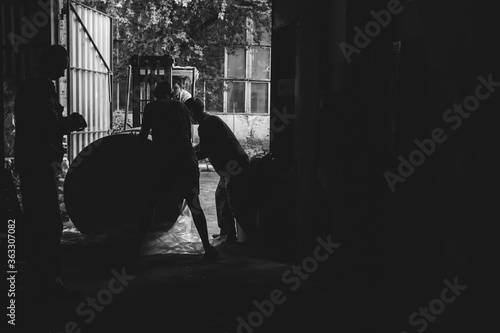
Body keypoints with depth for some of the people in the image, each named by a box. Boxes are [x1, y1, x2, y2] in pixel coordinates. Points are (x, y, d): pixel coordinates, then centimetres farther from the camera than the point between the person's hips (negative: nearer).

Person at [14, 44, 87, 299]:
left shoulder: (29, 85, 18)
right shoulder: (43, 86, -14)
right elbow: (50, 126, -20)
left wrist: (66, 122, 11)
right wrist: (71, 123, -5)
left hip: (29, 161, 11)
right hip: (40, 163, -11)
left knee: (37, 222, 15)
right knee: (50, 224, -8)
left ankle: (40, 278, 23)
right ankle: (48, 280, -4)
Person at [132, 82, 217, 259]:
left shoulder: (151, 107, 6)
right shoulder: (181, 106, 15)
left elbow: (144, 135, 4)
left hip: (163, 161, -2)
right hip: (186, 159, 2)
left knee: (150, 206, 7)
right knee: (194, 205, 9)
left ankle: (137, 248, 6)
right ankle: (207, 247, 6)